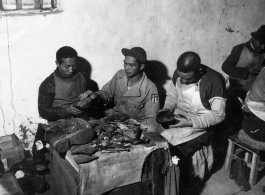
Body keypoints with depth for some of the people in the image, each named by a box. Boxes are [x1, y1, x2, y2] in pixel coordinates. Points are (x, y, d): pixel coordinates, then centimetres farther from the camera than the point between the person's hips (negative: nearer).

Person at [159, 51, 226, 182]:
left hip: (200, 125, -5)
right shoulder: (179, 74, -5)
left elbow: (218, 115, -18)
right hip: (178, 118, 6)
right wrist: (167, 109, -10)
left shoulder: (214, 80, -21)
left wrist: (190, 123, -26)